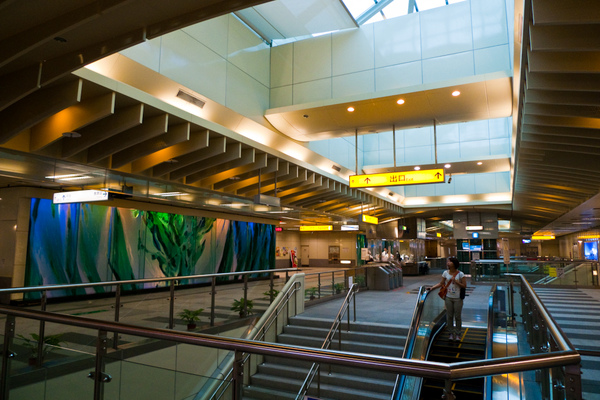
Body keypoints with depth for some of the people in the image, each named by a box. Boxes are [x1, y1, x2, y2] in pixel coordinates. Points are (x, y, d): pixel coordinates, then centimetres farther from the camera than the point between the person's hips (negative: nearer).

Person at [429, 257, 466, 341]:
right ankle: (451, 333, 20)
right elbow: (441, 283, 5)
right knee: (449, 316, 7)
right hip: (448, 298, 2)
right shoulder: (445, 273, 1)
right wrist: (432, 287, -5)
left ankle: (457, 334, 21)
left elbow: (464, 286, -7)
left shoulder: (460, 274, -8)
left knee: (458, 316, 6)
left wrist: (456, 281, -19)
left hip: (457, 298, -2)